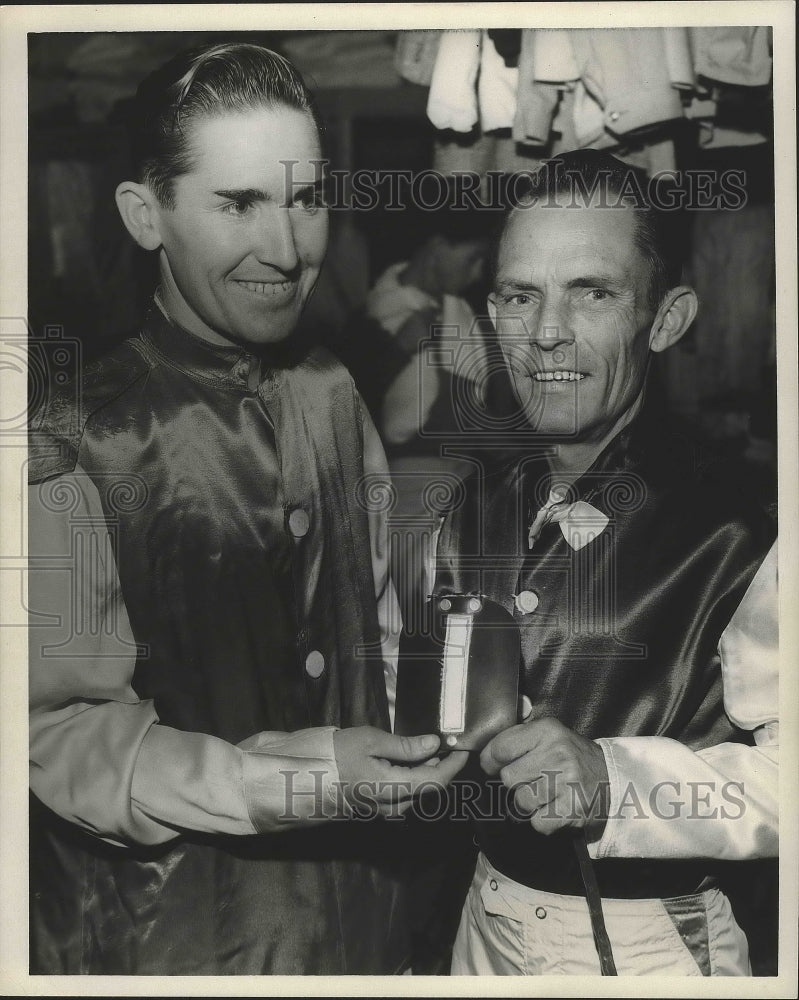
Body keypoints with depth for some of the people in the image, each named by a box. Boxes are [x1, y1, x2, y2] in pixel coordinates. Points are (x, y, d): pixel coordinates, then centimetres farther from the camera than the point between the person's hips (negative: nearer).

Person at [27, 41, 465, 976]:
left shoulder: (330, 394, -1)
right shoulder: (77, 452, -21)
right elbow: (60, 735, -18)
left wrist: (431, 711, -3)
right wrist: (290, 781, -24)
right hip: (170, 931, -5)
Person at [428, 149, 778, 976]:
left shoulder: (737, 534, -20)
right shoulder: (474, 509, 0)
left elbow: (783, 773, -25)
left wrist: (614, 778, -34)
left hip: (653, 946, -5)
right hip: (489, 917, 6)